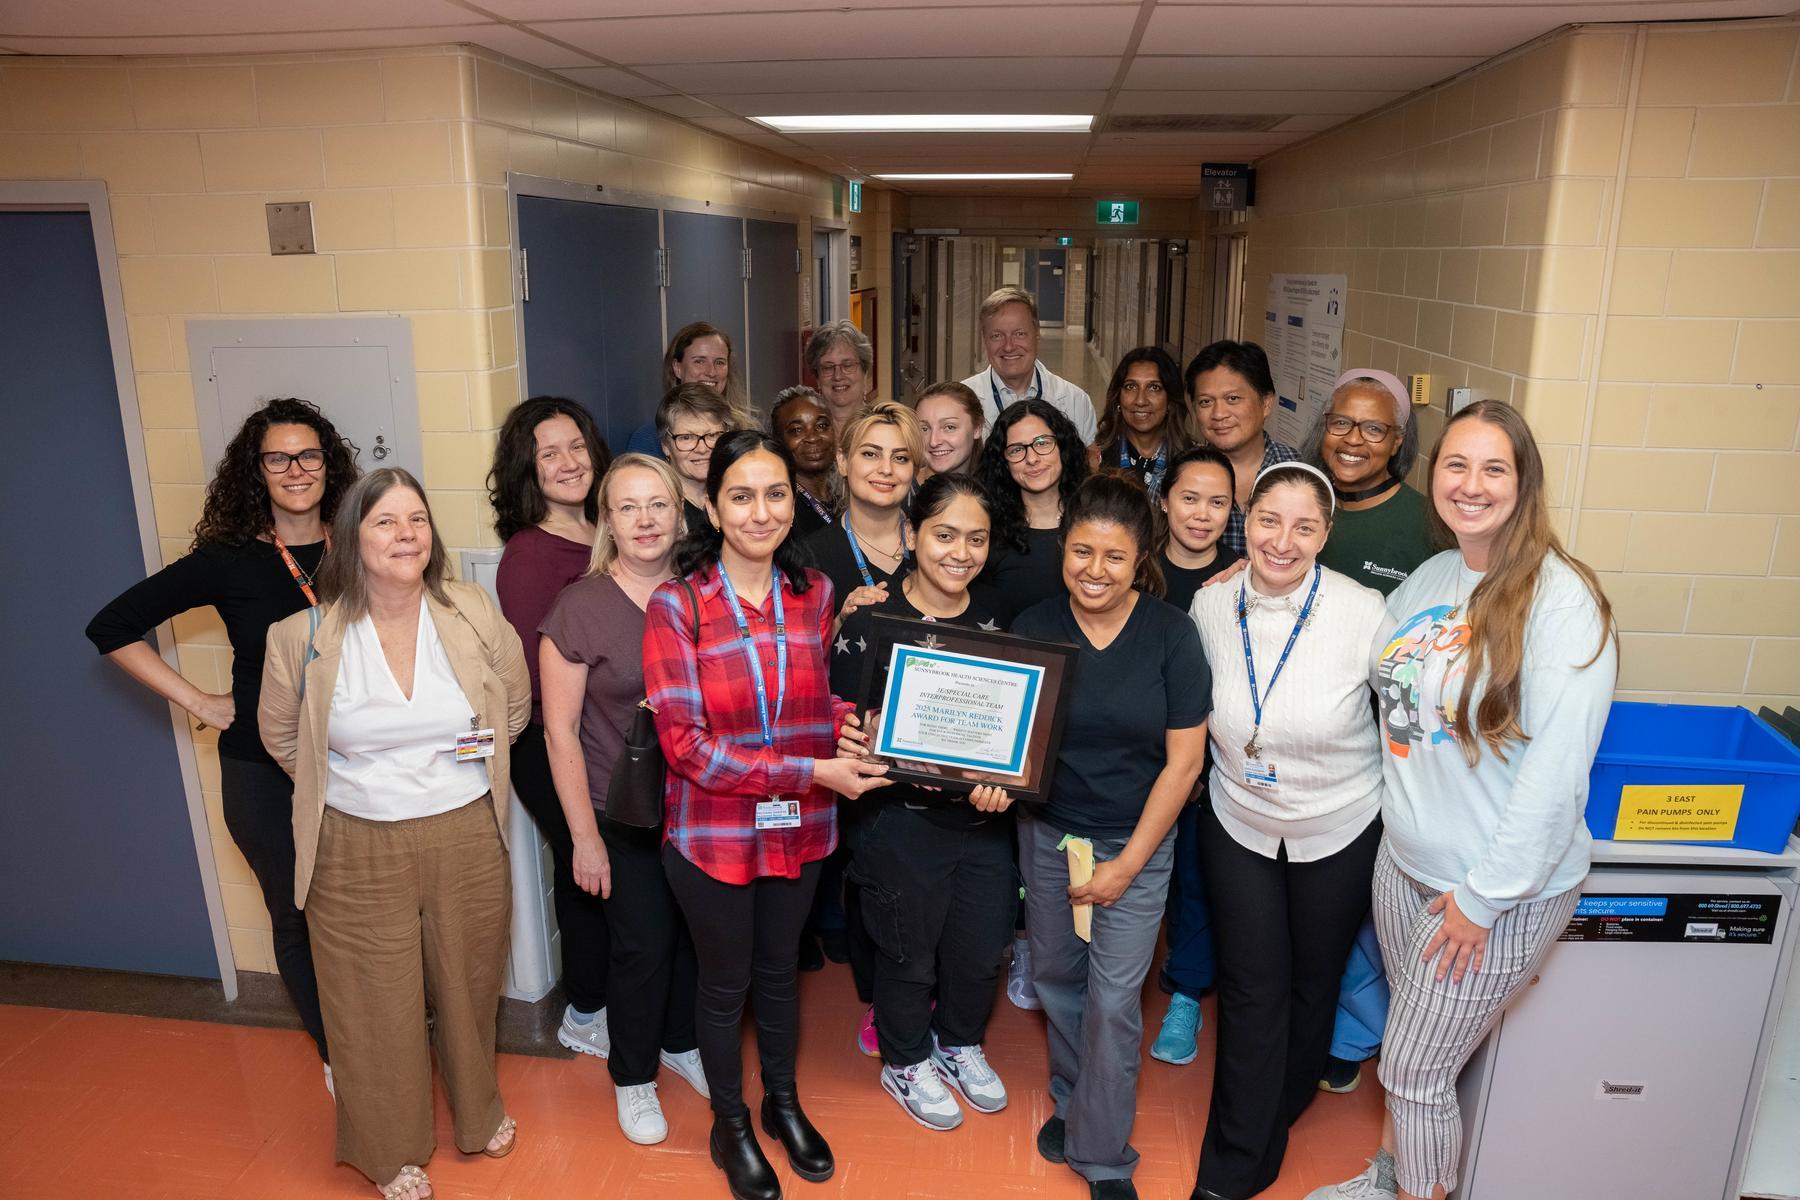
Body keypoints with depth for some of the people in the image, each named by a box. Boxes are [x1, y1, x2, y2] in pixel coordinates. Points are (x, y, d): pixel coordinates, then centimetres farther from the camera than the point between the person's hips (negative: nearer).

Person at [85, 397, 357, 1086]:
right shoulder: (229, 560, -9)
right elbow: (111, 628, -2)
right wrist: (197, 702, -5)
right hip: (264, 774, -1)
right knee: (299, 915, 12)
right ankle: (336, 1052, 33)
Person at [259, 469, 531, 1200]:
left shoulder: (476, 617, -7)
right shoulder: (304, 637, -9)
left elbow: (515, 707, 8)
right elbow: (282, 736, 8)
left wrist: (459, 769, 7)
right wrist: (354, 785, 8)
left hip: (467, 838, 1)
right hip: (357, 852, -1)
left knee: (468, 989, 18)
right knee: (378, 1006, 12)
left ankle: (478, 1111, 46)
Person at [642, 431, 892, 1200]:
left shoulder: (814, 592, -3)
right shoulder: (677, 605, -17)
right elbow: (685, 743, -21)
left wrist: (849, 720, -12)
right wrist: (813, 772, -25)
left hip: (800, 829, 4)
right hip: (713, 834, -3)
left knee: (779, 968, 24)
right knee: (726, 982, 18)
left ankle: (783, 1102, 49)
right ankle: (731, 1127, 43)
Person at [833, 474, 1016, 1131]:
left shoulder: (995, 624, 0)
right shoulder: (871, 620, -13)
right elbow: (839, 716, -8)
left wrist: (1003, 780, -14)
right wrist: (849, 742, -30)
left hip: (985, 819, 4)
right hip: (904, 822, -4)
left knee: (982, 948, 18)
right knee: (910, 953, 15)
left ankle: (960, 1044, 49)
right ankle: (904, 1063, 43)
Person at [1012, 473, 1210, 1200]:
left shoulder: (1171, 635, -13)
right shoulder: (1033, 628, -6)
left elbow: (1183, 761, -10)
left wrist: (1126, 865, -9)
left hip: (1136, 843, -2)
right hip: (1047, 833, 3)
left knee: (1113, 1002, 2)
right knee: (1056, 977, 16)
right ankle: (1073, 1100, 42)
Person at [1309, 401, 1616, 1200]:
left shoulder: (1561, 600, -19)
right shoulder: (1427, 580, 3)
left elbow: (1556, 770, -21)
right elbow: (1389, 699, 19)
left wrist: (1485, 898, -17)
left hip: (1503, 891, -6)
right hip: (1405, 862, 6)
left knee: (1415, 1072, 7)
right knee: (1414, 1054, 22)